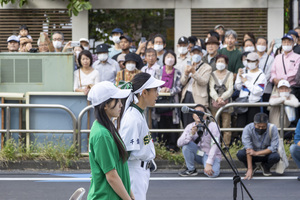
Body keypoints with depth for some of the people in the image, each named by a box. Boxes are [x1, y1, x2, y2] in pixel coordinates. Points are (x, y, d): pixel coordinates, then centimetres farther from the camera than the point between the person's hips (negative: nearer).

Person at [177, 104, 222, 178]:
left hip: (211, 155, -4)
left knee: (212, 174, -34)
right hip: (198, 154, 4)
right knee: (186, 144, -24)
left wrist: (209, 163, -34)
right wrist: (191, 134, -33)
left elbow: (215, 145, -24)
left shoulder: (212, 126, -16)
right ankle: (191, 170, -8)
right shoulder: (190, 127, -5)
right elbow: (179, 143, -16)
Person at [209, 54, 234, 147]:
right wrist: (217, 98, -19)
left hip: (226, 102, -1)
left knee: (226, 125, -3)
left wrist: (222, 98, -18)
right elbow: (211, 89, 0)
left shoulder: (229, 74, 8)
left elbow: (230, 90, -2)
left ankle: (226, 145, 1)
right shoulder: (212, 75, 11)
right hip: (214, 103, 1)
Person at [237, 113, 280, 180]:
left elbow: (274, 148, -24)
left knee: (275, 157, -33)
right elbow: (248, 149, -29)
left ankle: (265, 167, 3)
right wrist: (249, 169, -35)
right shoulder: (248, 129, -24)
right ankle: (253, 166, 3)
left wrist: (256, 153, -33)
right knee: (240, 154, -30)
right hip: (253, 154, 0)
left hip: (266, 154, 0)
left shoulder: (272, 128, -23)